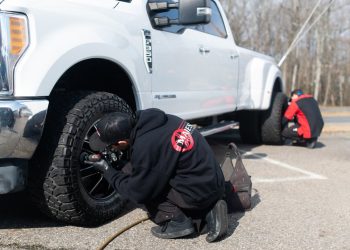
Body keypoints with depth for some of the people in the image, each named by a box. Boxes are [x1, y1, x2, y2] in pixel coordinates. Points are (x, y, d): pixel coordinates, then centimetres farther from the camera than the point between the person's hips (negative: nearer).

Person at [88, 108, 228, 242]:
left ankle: (178, 221, 2)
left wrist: (107, 170, 1)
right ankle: (208, 212, 13)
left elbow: (136, 193, -9)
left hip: (199, 191, -8)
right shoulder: (152, 120, -1)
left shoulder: (145, 148, -23)